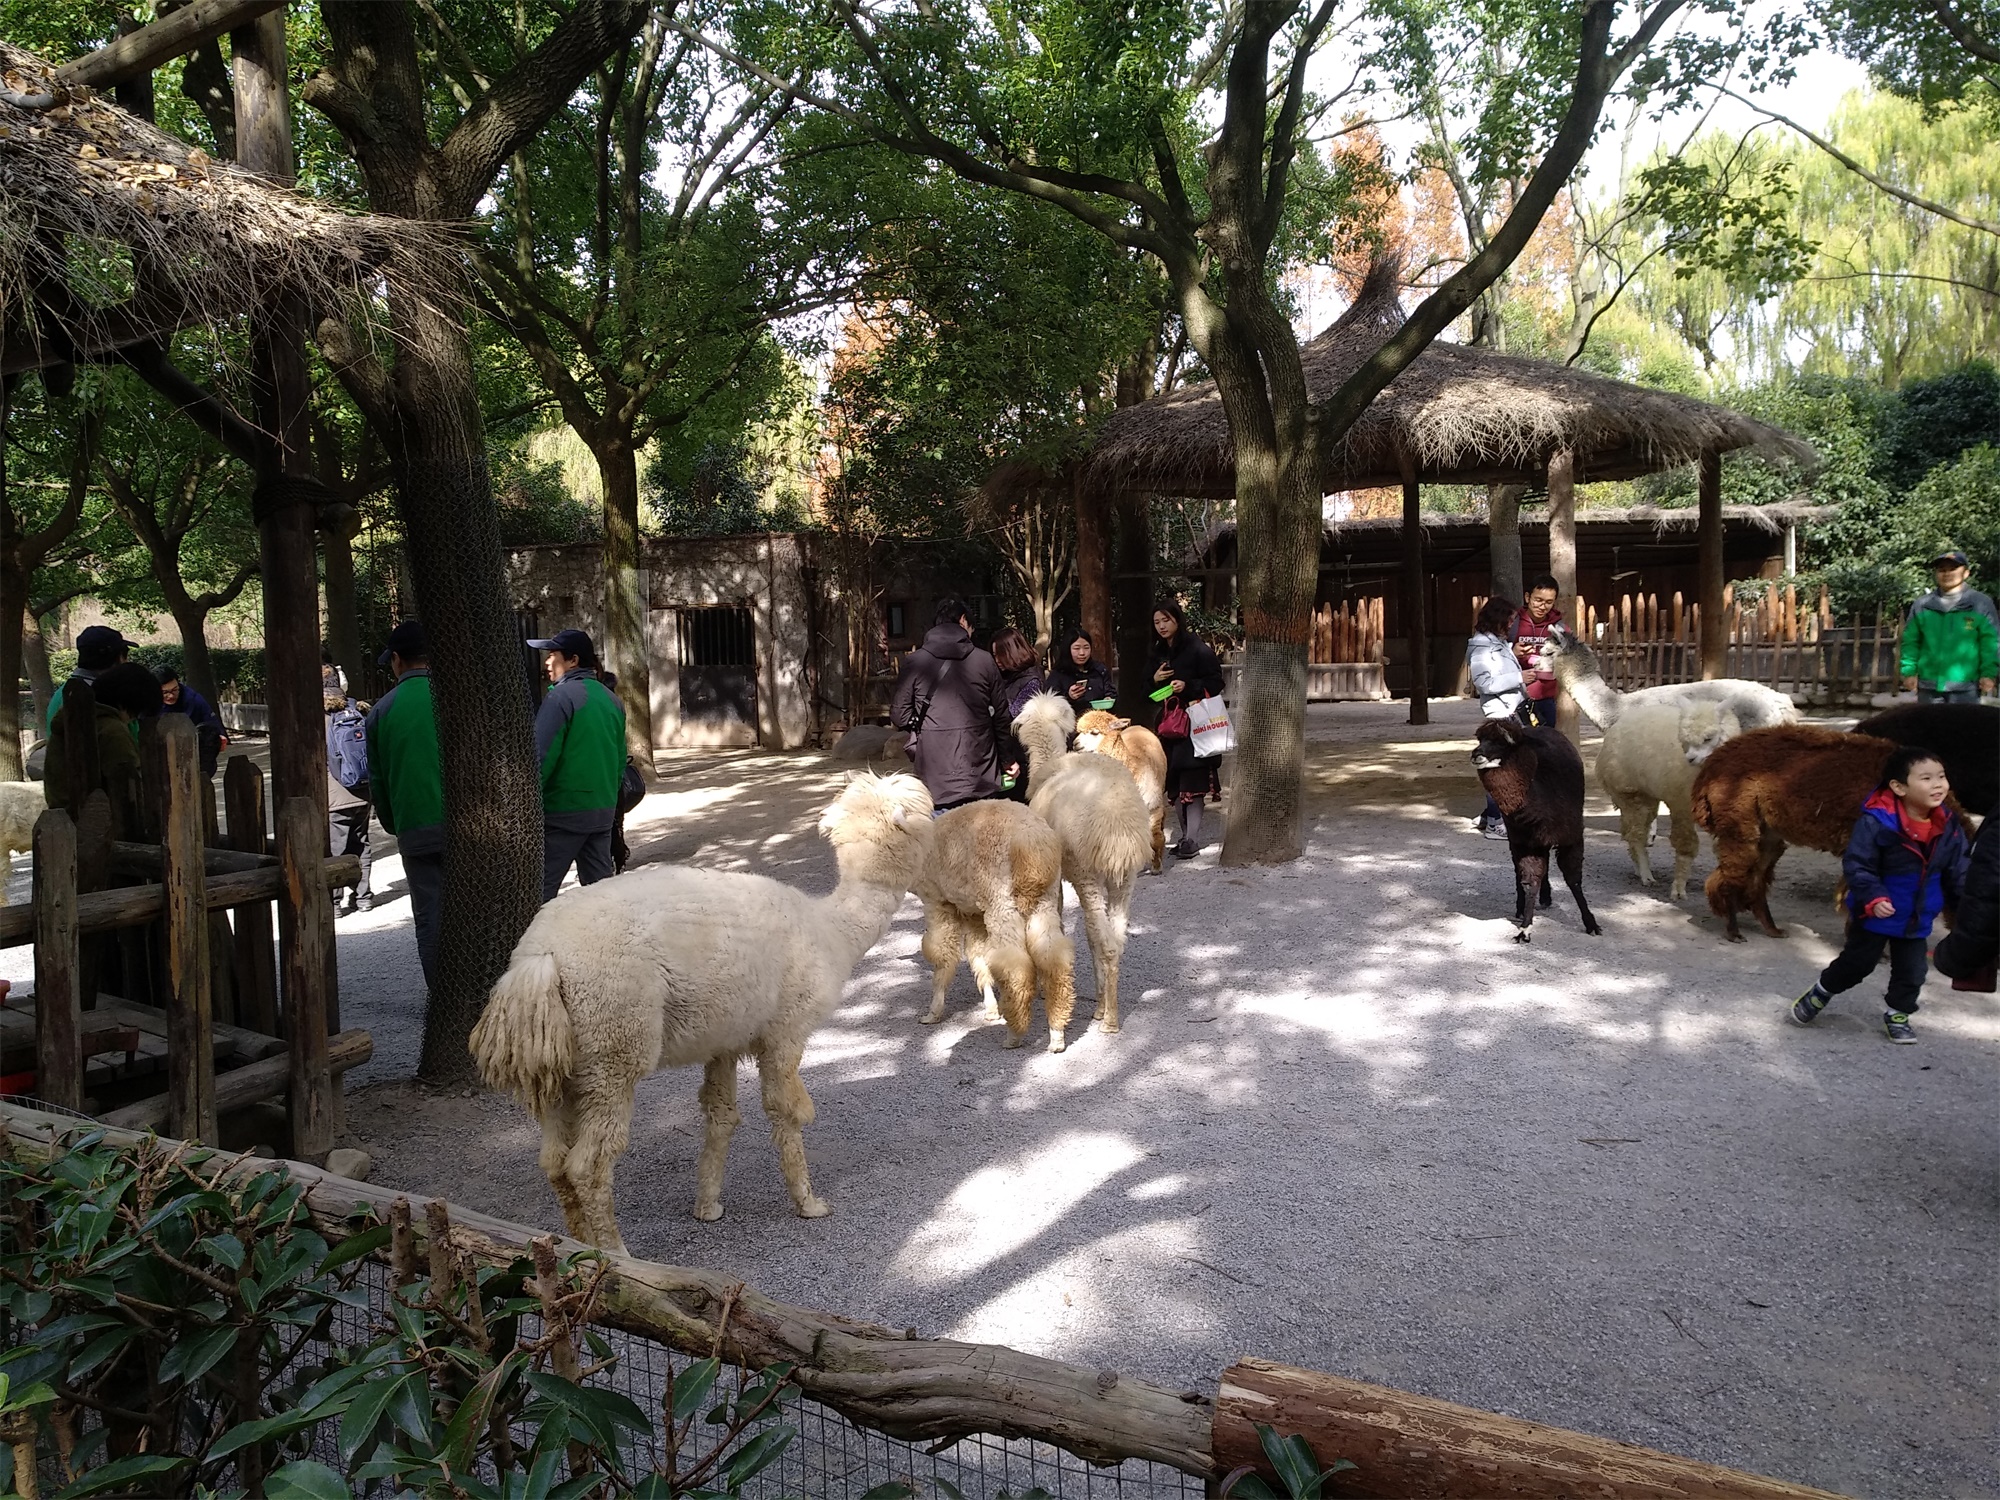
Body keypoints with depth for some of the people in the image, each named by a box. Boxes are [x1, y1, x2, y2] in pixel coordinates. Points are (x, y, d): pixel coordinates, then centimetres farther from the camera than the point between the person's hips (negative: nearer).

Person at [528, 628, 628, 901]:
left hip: (562, 812, -7)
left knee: (540, 890, -1)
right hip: (603, 810, 7)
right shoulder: (611, 700, 10)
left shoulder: (561, 696, -13)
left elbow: (541, 755, -17)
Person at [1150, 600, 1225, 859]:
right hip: (1167, 723, 7)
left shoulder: (1197, 648, -7)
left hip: (1193, 722, -7)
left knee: (1191, 781, -11)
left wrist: (1188, 686, -20)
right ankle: (1185, 835, 15)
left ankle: (1193, 839, -9)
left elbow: (1216, 682, -8)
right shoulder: (1159, 652, 14)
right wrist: (1154, 679, -1)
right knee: (1174, 782, 7)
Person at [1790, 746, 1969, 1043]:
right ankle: (1819, 994, 31)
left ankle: (1898, 1014, 34)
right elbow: (1856, 865, -22)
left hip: (1917, 918, 5)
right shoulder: (1876, 822, -26)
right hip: (1875, 914, -5)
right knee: (1857, 962, 7)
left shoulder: (1948, 826, -7)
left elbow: (1958, 872, 3)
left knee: (1912, 971, 12)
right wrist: (1873, 898, -31)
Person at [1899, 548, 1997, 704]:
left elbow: (1991, 642, -3)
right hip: (1928, 685, 3)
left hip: (1965, 687, -3)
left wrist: (1989, 673, -10)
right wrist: (1909, 671, 2)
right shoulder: (1921, 605, 7)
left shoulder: (1980, 604, 0)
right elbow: (1910, 641, 9)